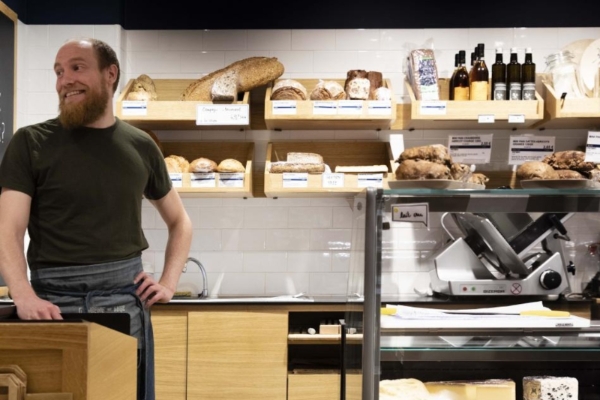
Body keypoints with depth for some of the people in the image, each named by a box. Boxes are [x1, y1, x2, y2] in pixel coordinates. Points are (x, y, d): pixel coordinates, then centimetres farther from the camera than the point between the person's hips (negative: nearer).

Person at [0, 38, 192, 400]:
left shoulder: (140, 146, 8)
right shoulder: (31, 143, 1)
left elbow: (180, 222, 19)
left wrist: (169, 284, 5)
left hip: (125, 297, 2)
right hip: (54, 299, -2)